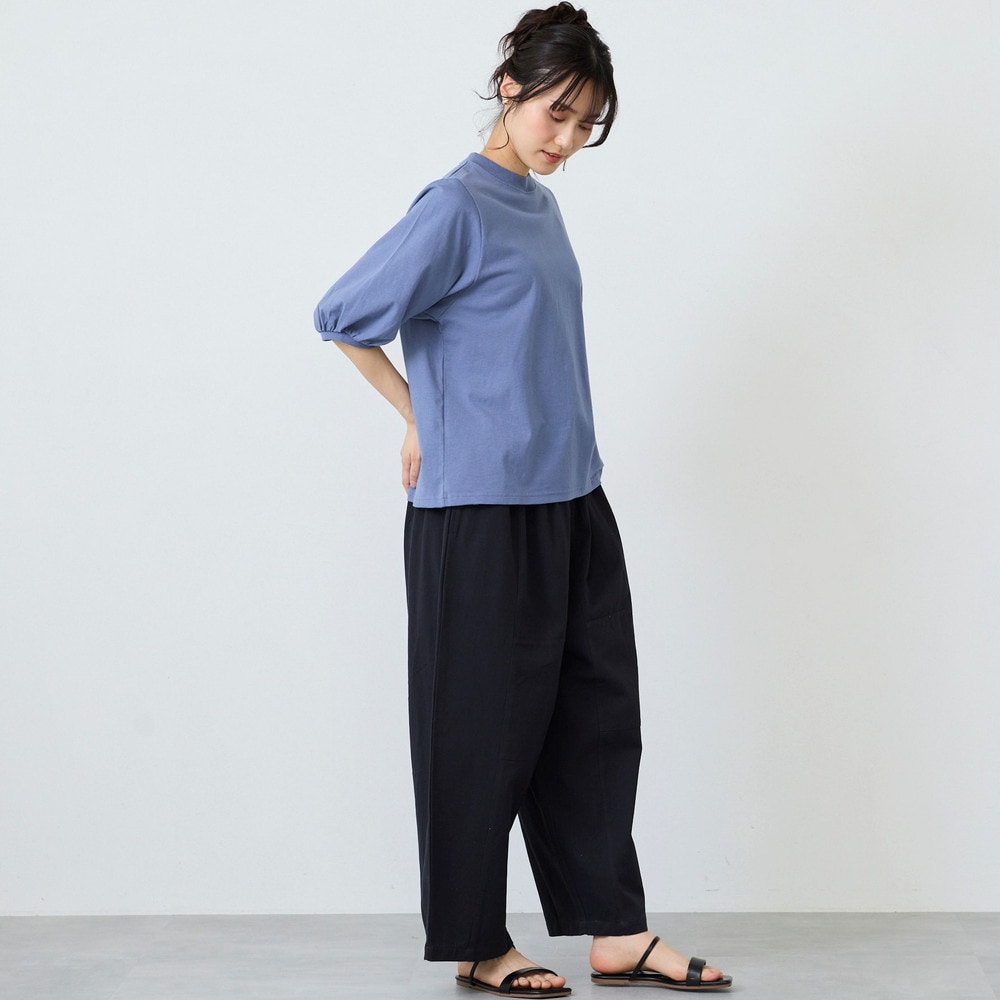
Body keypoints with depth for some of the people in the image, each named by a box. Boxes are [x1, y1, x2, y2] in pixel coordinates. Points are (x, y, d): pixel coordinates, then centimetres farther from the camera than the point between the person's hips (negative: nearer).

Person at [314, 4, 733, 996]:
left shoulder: (540, 207, 12)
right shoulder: (457, 207, -12)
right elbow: (346, 317, -12)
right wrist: (420, 421, -2)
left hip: (569, 504, 8)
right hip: (481, 514, -8)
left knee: (599, 713, 9)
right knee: (487, 728, 2)